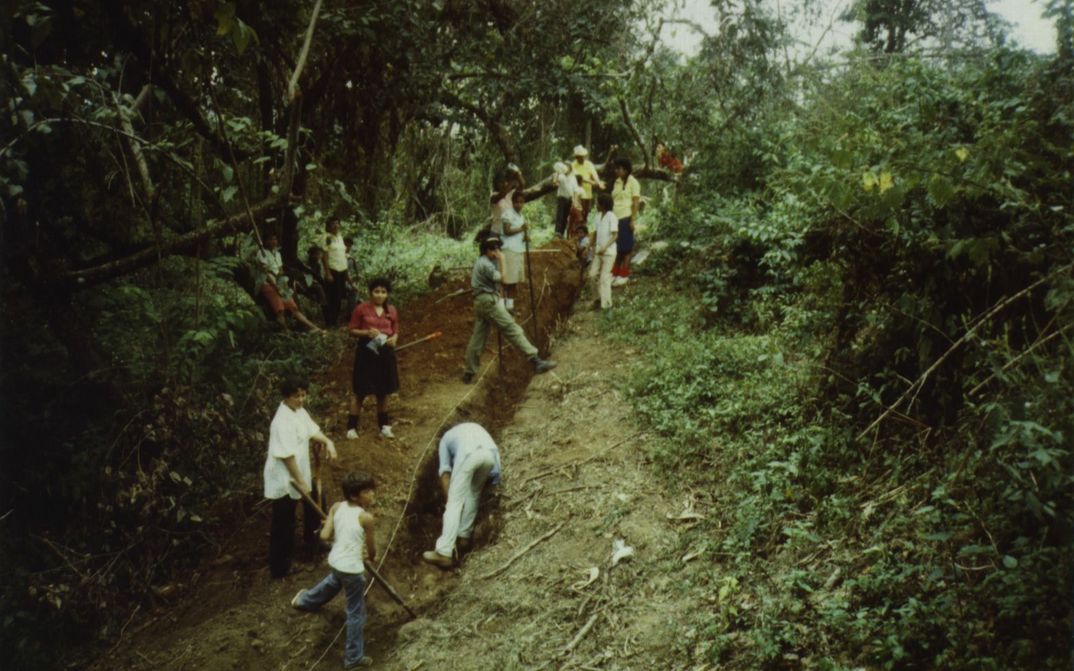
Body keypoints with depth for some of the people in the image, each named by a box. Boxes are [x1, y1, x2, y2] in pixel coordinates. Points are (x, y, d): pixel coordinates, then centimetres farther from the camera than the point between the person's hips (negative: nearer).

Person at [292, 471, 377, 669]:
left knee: (331, 584, 42)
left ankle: (305, 600, 68)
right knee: (356, 614, 10)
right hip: (352, 569, -7)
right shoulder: (366, 517, -20)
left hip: (334, 562, 7)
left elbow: (324, 536, -8)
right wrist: (372, 557, 17)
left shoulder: (337, 507, -6)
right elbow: (371, 547, -6)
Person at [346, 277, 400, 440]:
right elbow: (352, 330, -3)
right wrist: (367, 332, -21)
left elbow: (396, 331, 11)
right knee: (360, 391, 0)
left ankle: (384, 426, 25)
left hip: (385, 353, 4)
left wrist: (394, 339, -11)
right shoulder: (361, 309, -7)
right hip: (366, 352, -4)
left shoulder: (391, 310, 3)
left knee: (383, 391, 13)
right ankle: (352, 427, 9)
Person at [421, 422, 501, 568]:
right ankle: (463, 537, 29)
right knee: (473, 494, 27)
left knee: (455, 502, 0)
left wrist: (448, 500, 22)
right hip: (490, 454, 4)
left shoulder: (446, 437, 37)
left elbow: (445, 472, 23)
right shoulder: (476, 428, 46)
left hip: (469, 453, -4)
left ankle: (444, 553, -6)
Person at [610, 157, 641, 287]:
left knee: (625, 248, 1)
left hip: (626, 218, -6)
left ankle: (623, 275, 8)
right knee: (615, 247, 8)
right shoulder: (617, 182, 14)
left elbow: (636, 202, -9)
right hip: (615, 218, 6)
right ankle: (614, 273, 17)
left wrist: (633, 220, -14)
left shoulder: (632, 182, -6)